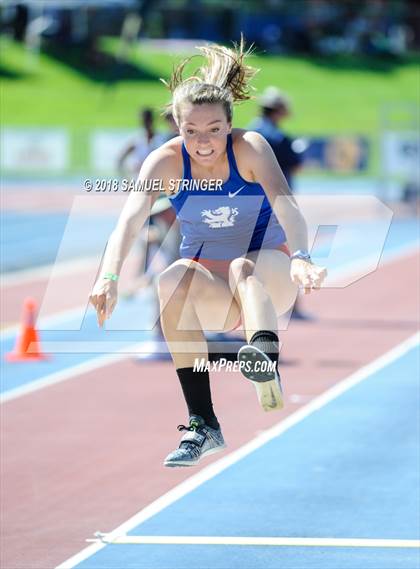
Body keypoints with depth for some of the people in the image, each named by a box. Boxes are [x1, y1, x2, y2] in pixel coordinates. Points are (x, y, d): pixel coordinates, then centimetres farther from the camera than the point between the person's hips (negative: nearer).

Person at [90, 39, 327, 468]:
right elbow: (130, 218, -29)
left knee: (243, 267, -35)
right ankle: (202, 424, -30)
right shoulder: (166, 162, -14)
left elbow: (284, 204, -36)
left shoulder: (250, 148, -19)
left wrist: (300, 258, -56)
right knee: (174, 280, -31)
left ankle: (266, 360, -66)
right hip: (208, 284, 2)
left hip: (267, 276, -2)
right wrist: (109, 276, -49)